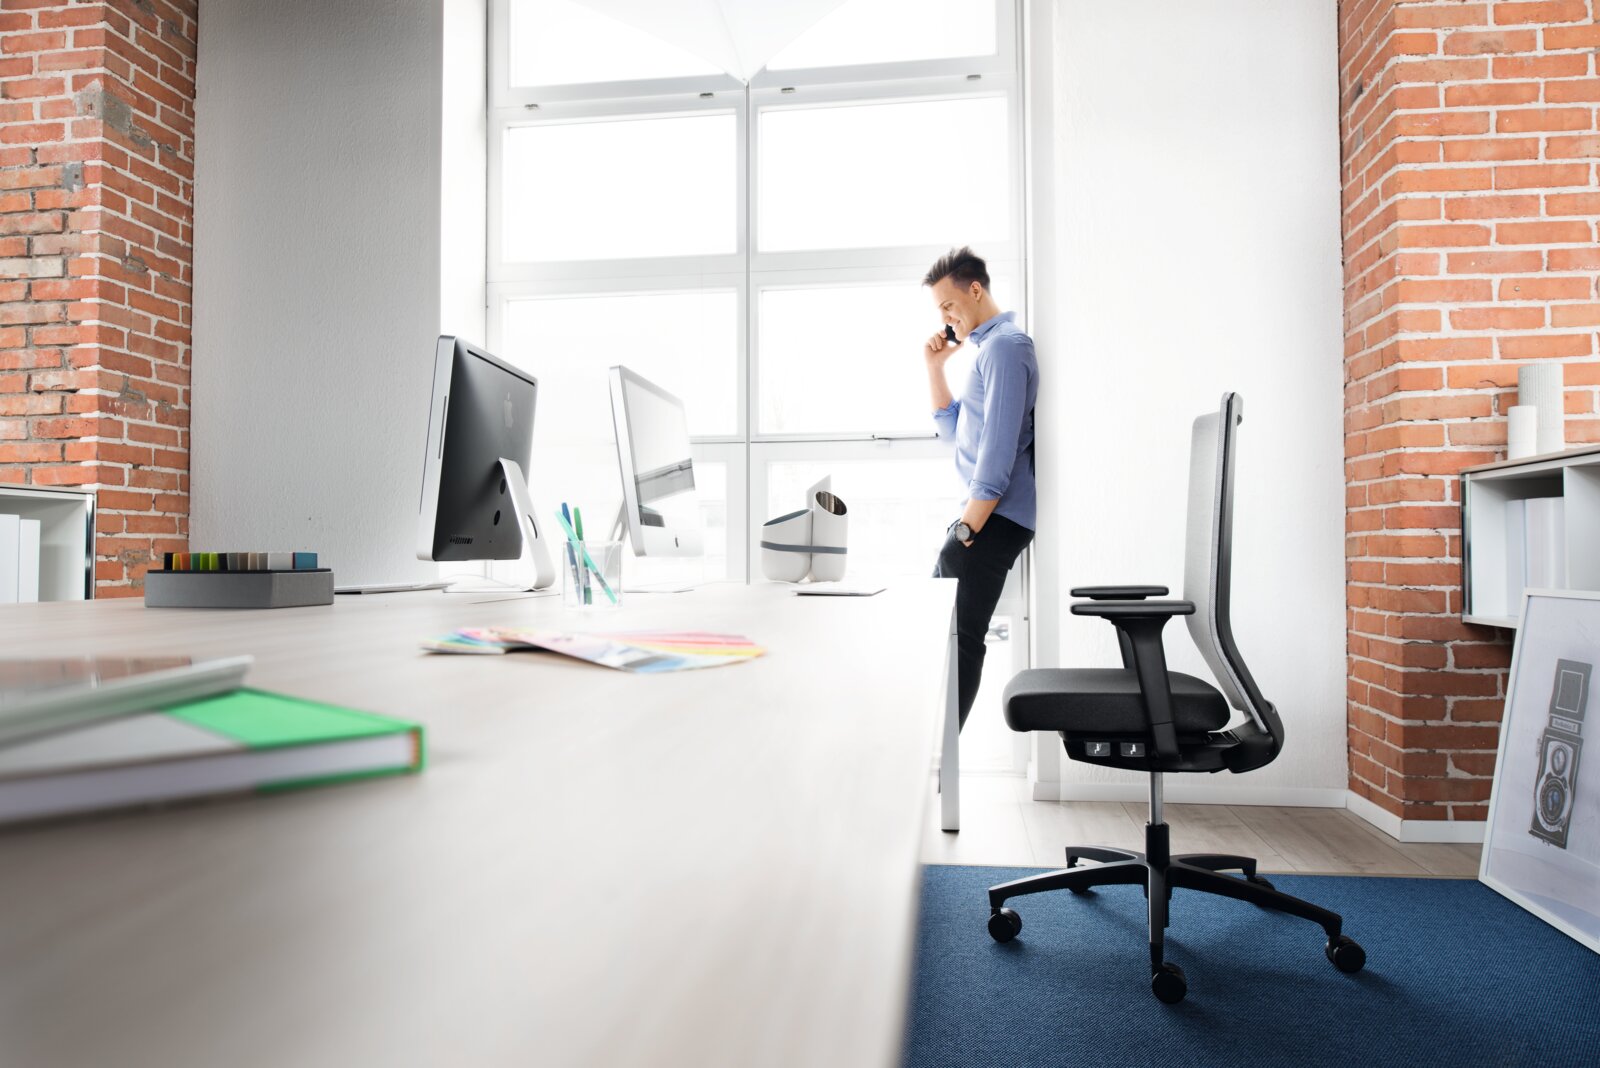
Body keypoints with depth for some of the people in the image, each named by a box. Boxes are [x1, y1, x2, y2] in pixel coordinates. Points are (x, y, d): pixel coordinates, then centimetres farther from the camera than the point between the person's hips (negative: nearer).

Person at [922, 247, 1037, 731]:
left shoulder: (1004, 346, -12)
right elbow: (955, 432, 24)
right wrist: (935, 367, 14)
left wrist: (968, 528, -20)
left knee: (958, 640, -11)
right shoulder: (990, 345, 20)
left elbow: (998, 447, -20)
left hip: (994, 519, -11)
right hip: (985, 513, 11)